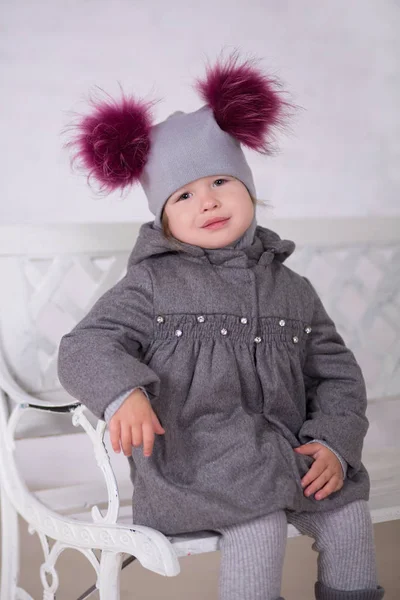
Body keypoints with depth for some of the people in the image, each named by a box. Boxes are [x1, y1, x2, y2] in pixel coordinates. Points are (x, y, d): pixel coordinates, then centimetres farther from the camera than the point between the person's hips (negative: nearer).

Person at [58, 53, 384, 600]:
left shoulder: (291, 288, 11)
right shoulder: (153, 285, -1)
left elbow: (337, 374, 12)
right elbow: (85, 348, -7)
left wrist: (333, 442, -6)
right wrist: (123, 393, -29)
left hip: (283, 455, 5)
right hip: (188, 459, -4)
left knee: (348, 508, -10)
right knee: (260, 524, -26)